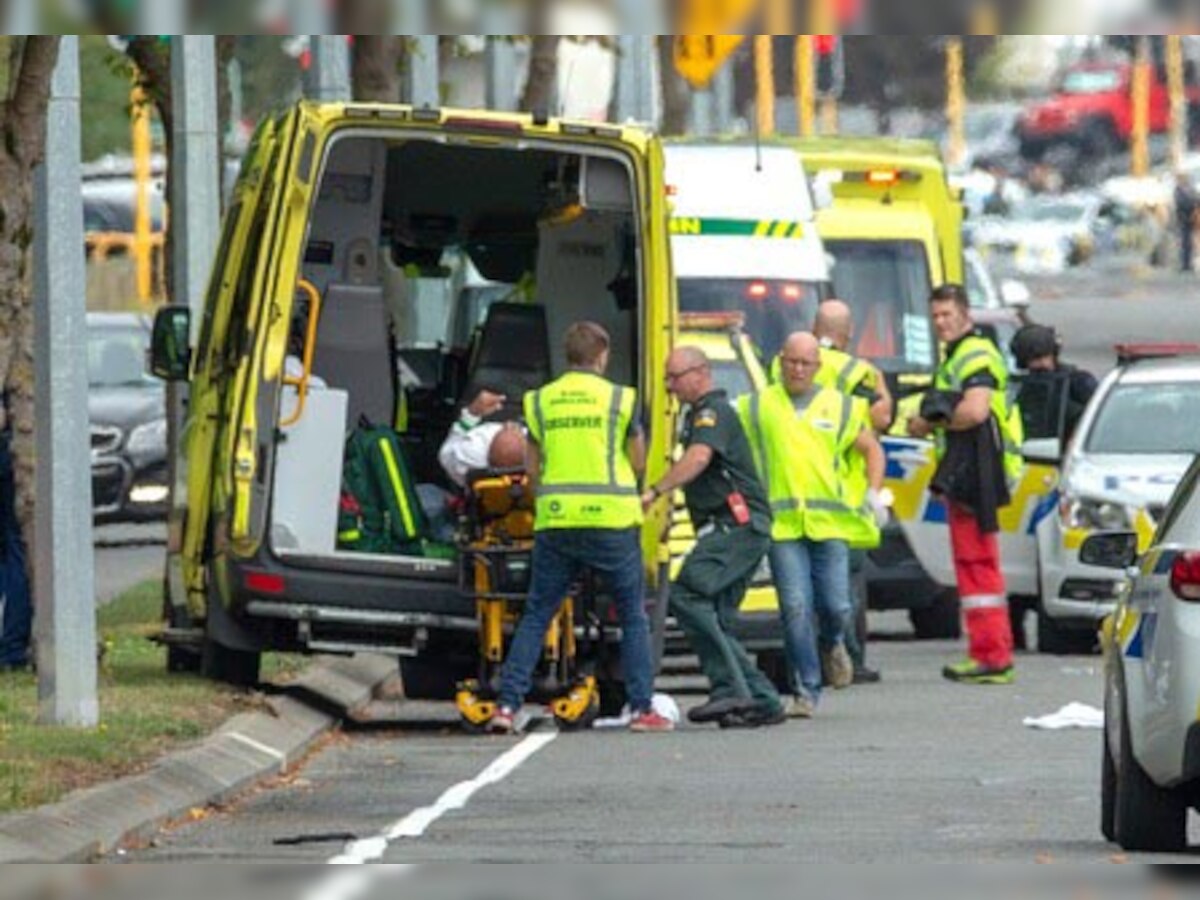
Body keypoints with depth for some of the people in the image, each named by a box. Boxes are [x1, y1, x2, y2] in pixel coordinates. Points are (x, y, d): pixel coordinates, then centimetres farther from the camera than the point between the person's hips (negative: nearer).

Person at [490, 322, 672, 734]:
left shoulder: (539, 402, 6)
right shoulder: (620, 399, -1)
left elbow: (532, 468, 8)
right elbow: (638, 463, 4)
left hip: (555, 521, 2)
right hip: (611, 520, -2)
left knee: (536, 616, 8)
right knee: (633, 616, 9)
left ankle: (508, 704, -1)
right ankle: (642, 708, 5)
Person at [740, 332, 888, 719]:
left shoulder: (840, 407, 12)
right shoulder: (757, 407, 9)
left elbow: (872, 450, 22)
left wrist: (874, 491, 8)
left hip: (829, 523, 1)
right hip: (782, 525, -1)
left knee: (836, 606, -3)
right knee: (796, 608, -8)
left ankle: (833, 645, 33)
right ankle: (806, 691, 0)